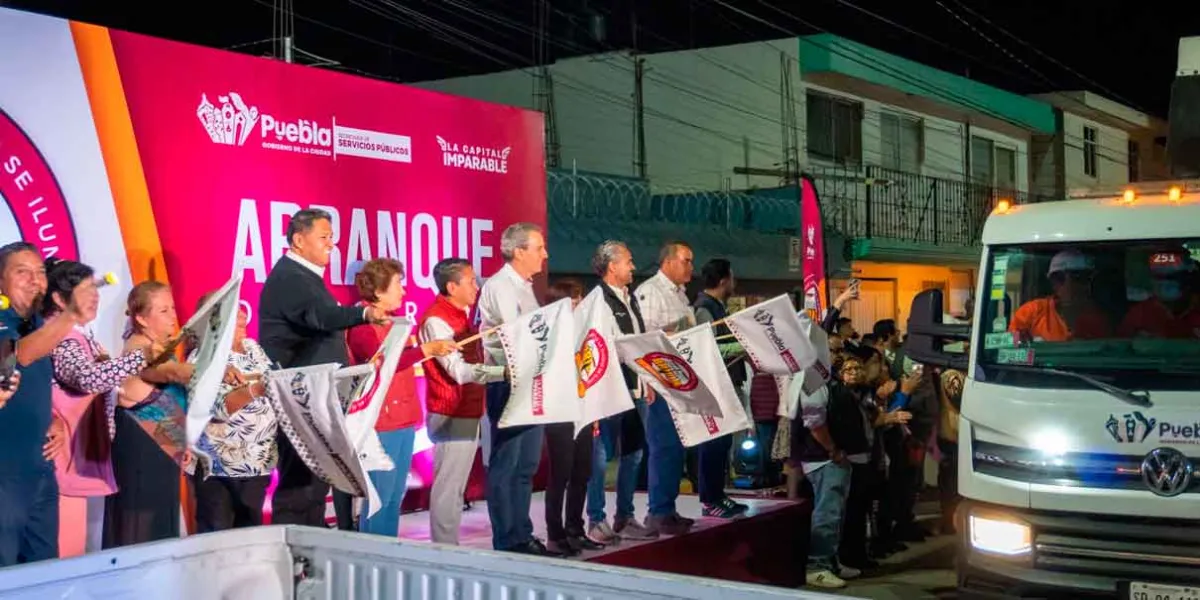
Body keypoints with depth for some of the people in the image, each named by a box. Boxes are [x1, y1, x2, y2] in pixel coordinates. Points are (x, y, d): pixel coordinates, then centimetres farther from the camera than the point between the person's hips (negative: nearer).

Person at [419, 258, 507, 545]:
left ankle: (452, 547, 21)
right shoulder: (435, 320, -16)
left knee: (457, 486, 14)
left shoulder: (462, 315, 13)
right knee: (448, 486, -5)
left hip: (469, 413, 9)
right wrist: (505, 372, -27)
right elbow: (459, 370, -22)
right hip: (450, 416, -9)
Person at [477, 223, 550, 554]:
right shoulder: (499, 287, -12)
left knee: (527, 465, 13)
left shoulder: (525, 287, 17)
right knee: (505, 465, -3)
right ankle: (506, 542, 3)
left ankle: (522, 535, 21)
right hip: (508, 384, -9)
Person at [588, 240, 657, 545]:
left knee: (633, 453, 14)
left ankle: (625, 518, 24)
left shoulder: (631, 298, 16)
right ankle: (596, 522, 7)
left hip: (634, 388, 9)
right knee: (602, 455, -1)